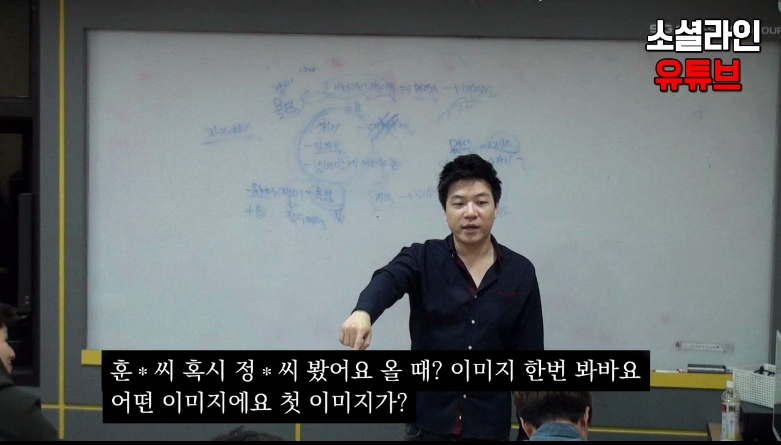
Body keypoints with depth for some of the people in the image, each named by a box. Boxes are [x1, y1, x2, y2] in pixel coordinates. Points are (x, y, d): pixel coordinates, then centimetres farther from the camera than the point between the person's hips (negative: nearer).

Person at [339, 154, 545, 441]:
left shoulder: (520, 273, 2)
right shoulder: (422, 259, -2)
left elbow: (528, 359, 5)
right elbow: (387, 280, -25)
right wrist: (363, 311, -49)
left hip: (490, 429, 1)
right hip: (429, 426, -1)